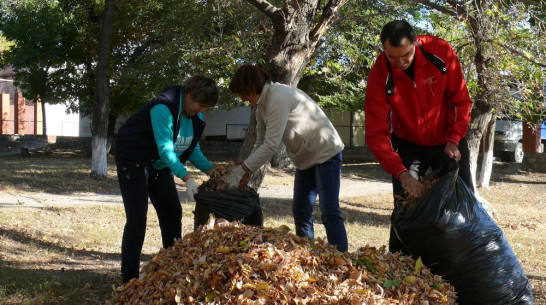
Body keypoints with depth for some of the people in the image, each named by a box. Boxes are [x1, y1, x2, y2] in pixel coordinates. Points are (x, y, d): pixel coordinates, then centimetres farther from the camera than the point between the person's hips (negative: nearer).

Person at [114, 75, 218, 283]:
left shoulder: (196, 116, -3)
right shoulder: (163, 108, -29)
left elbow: (192, 148, 5)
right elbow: (165, 149, -35)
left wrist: (211, 169, -10)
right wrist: (186, 178, -43)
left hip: (159, 165, 9)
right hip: (133, 162, -8)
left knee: (172, 213, 8)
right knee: (137, 218, -13)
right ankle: (129, 279, -8)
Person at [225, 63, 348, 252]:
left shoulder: (278, 98, -24)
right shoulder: (261, 104, 6)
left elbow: (271, 146, -28)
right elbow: (261, 144, 9)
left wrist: (242, 170, -24)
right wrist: (243, 170, -3)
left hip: (325, 152, -10)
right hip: (305, 158, 10)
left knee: (329, 212, -14)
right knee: (300, 212, 8)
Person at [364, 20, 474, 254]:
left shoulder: (441, 52, -22)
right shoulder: (380, 75, -24)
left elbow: (461, 100, -9)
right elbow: (376, 135, -27)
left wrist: (453, 140, -20)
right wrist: (402, 173, -38)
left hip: (448, 141, 1)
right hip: (408, 146, -1)